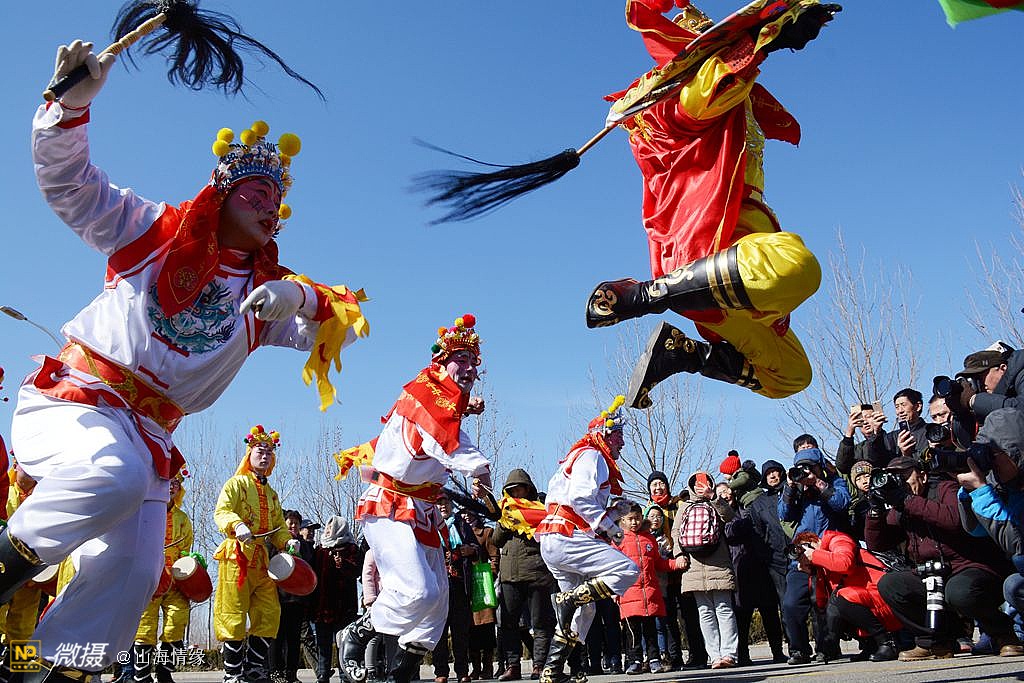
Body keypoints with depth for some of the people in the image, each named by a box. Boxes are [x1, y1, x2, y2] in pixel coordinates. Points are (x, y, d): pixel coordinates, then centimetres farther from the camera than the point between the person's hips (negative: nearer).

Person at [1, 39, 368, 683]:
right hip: (73, 400, -4)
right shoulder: (157, 231, 6)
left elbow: (342, 325, 6)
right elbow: (67, 178, 1)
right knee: (116, 474, -36)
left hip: (149, 432, 5)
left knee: (132, 574, -7)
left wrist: (303, 298, -16)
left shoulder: (263, 291, 15)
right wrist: (75, 99, -16)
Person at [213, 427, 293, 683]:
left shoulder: (271, 493, 24)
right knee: (234, 615, -7)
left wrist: (287, 540, 1)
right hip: (237, 555, -7)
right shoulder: (236, 483, 4)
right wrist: (237, 525, -33)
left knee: (269, 614, 3)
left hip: (262, 558, 7)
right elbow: (221, 511, -12)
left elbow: (278, 525, 23)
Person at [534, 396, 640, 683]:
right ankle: (568, 599, -17)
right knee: (627, 570, -18)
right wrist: (609, 526, -9)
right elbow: (580, 499, -18)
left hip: (552, 543, 11)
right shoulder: (591, 456, -4)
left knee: (584, 607, 16)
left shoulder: (579, 456, 28)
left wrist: (614, 509, 17)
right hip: (567, 539, -11)